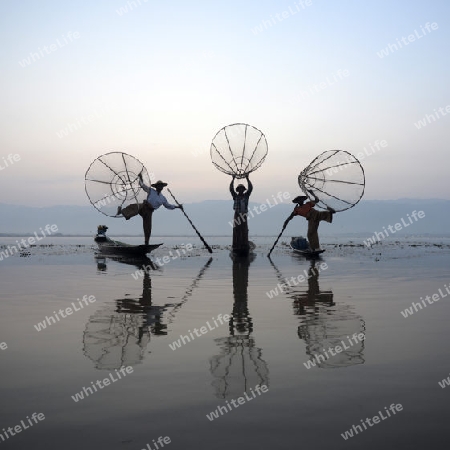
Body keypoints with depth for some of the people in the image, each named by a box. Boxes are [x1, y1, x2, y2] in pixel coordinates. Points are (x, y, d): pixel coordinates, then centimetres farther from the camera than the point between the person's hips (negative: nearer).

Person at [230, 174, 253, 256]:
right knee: (236, 232, -3)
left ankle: (245, 248, 2)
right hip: (237, 215, -1)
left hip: (244, 216, 1)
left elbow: (250, 188, -1)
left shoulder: (246, 195, 9)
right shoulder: (235, 196, 6)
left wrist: (247, 178, -2)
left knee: (244, 232, -1)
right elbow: (231, 188, -6)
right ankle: (236, 248, -1)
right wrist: (233, 179, -5)